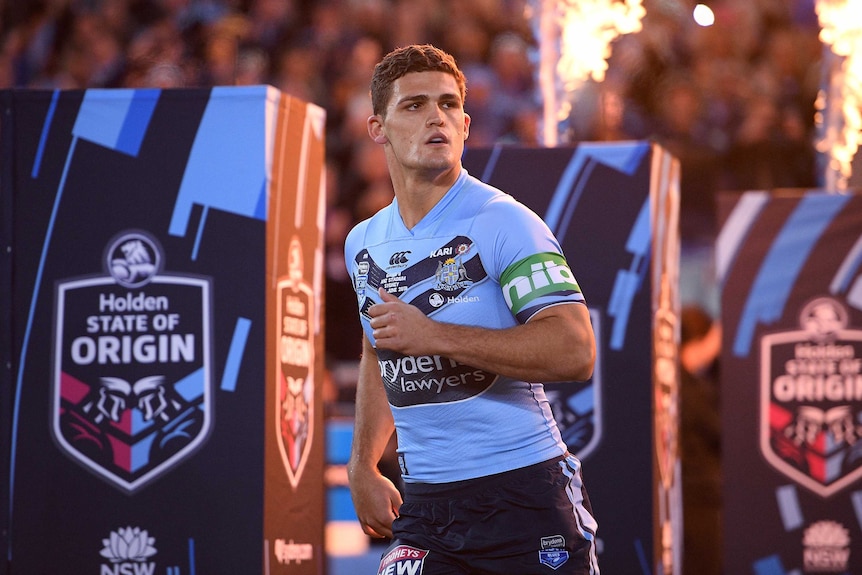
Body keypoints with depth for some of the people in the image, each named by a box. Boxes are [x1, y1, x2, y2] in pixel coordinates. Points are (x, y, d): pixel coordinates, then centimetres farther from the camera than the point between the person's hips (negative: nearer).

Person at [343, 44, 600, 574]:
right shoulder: (363, 243, 11)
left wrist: (433, 335, -21)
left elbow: (575, 351, -21)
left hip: (524, 493, -5)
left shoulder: (503, 222, -9)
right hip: (424, 505, 5)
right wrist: (363, 466, 18)